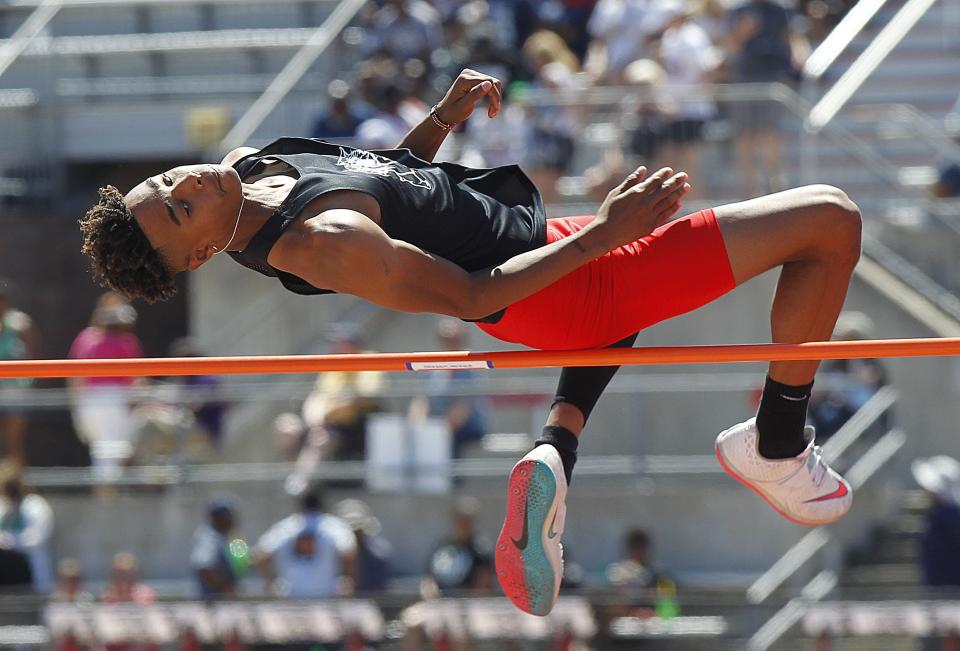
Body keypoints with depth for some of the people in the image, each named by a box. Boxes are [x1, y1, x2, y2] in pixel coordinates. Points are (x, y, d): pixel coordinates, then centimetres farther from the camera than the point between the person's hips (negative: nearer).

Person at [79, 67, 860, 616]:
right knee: (831, 221, -8)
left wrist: (443, 117, 3)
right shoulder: (315, 245, -30)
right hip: (558, 280, -10)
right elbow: (471, 296, -24)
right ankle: (778, 448, 13)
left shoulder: (244, 167, -2)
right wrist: (603, 233, -26)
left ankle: (556, 452, 19)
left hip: (532, 230, 10)